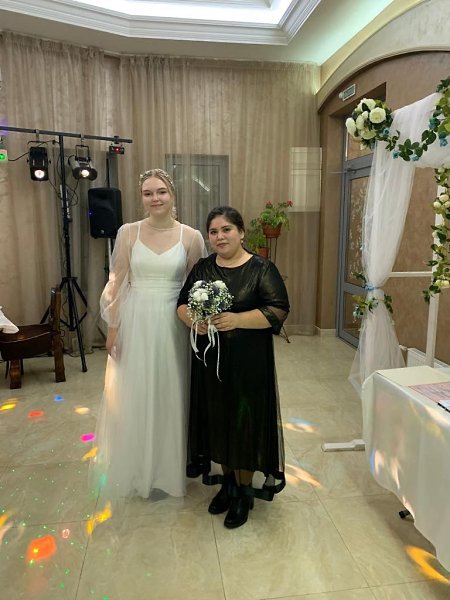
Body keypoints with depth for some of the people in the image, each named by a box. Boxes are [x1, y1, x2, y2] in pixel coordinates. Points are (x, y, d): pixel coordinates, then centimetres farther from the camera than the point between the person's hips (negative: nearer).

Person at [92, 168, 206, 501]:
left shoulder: (191, 237, -2)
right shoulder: (128, 232, -1)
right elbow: (118, 283, 1)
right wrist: (113, 328, -1)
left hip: (172, 326, 0)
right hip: (135, 324, 1)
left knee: (169, 395, 10)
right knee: (134, 396, 12)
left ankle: (166, 469, 32)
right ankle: (135, 468, 34)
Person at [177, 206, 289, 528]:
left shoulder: (262, 268, -7)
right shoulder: (202, 268, 8)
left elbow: (279, 309, -13)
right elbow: (183, 303, 9)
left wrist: (237, 319, -24)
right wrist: (193, 320, -14)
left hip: (248, 362, -4)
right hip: (210, 359, 5)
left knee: (244, 422, 3)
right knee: (217, 420, 12)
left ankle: (245, 492, 23)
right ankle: (227, 482, 33)